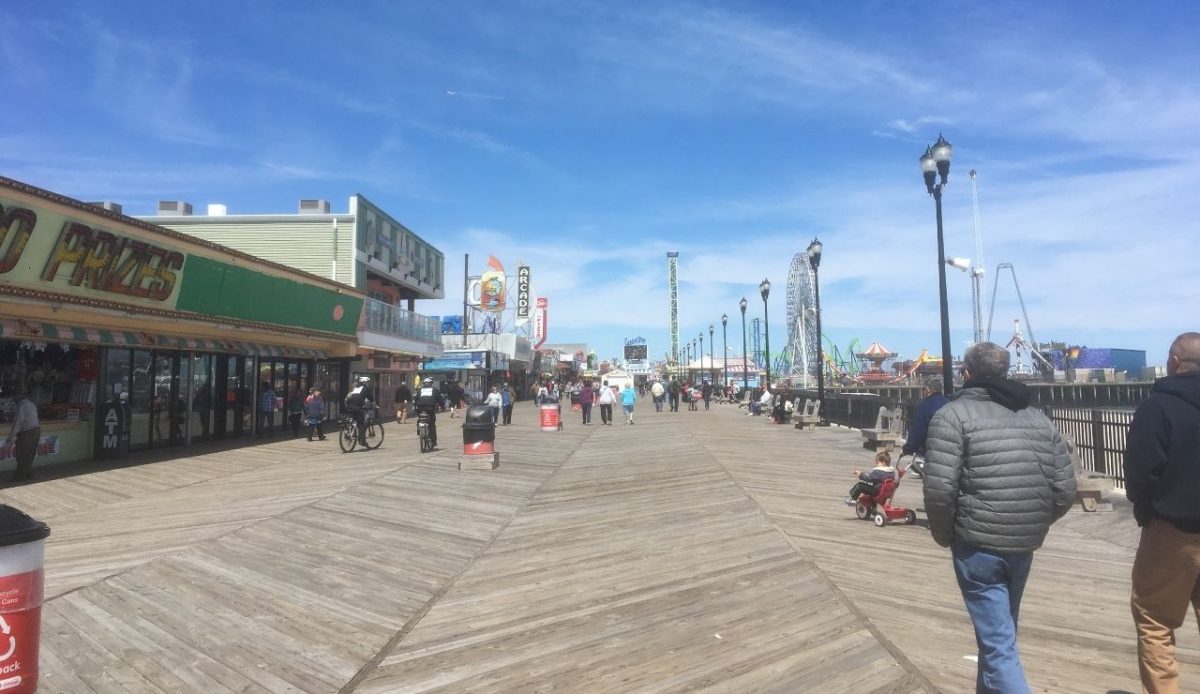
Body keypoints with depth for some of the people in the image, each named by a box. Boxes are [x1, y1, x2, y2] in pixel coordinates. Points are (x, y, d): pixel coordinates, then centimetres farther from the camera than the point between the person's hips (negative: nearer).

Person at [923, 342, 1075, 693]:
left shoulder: (953, 414, -9)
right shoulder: (1038, 417, 9)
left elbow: (940, 489, -17)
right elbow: (1065, 489, 6)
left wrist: (945, 535, -1)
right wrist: (1034, 525, 19)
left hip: (978, 545, -7)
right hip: (1024, 545, 7)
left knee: (998, 643, 0)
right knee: (999, 630, 24)